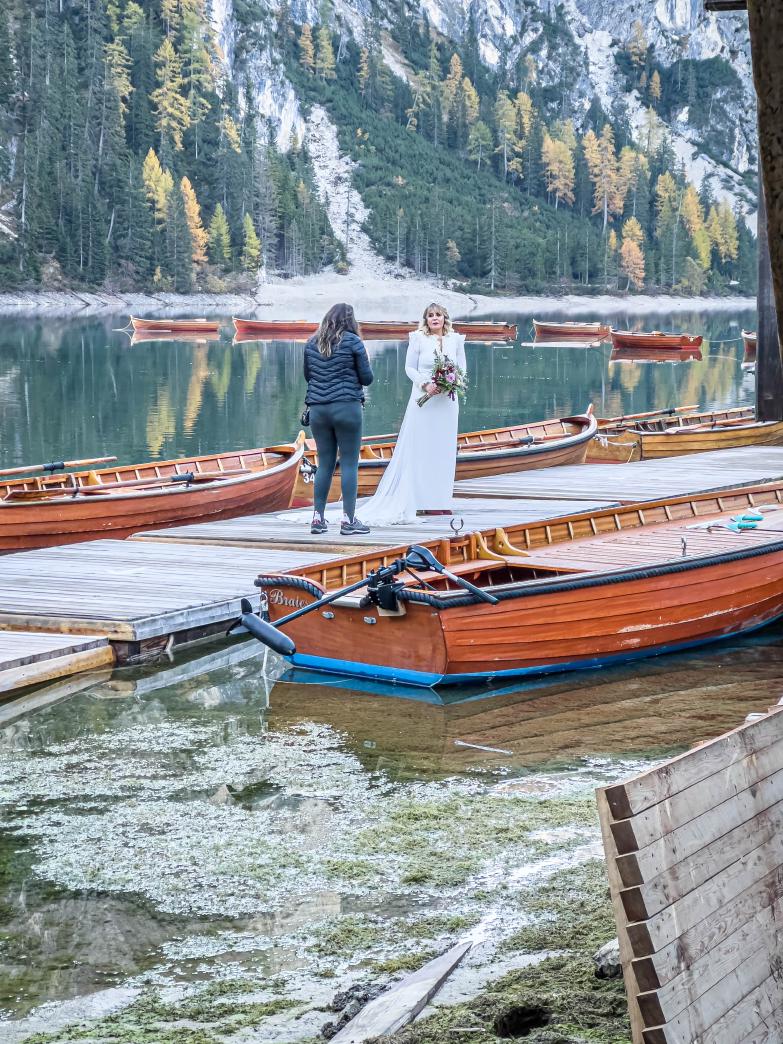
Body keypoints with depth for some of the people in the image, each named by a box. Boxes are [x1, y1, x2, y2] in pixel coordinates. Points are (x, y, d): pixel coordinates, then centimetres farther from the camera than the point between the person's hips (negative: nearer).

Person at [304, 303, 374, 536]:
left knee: (325, 463, 12)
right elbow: (367, 378, -2)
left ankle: (317, 517, 11)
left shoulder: (312, 343, 7)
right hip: (347, 407, -5)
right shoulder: (353, 342, -6)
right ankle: (348, 519, -1)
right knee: (349, 464, 0)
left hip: (318, 409, 5)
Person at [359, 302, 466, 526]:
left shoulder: (455, 339, 5)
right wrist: (425, 384, -15)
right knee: (422, 447, -3)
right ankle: (424, 500, 0)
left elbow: (461, 367, 11)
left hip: (447, 400, 3)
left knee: (445, 448, 6)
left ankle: (441, 500, 11)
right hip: (424, 398, -3)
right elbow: (409, 367, 0)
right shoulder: (418, 338, -3)